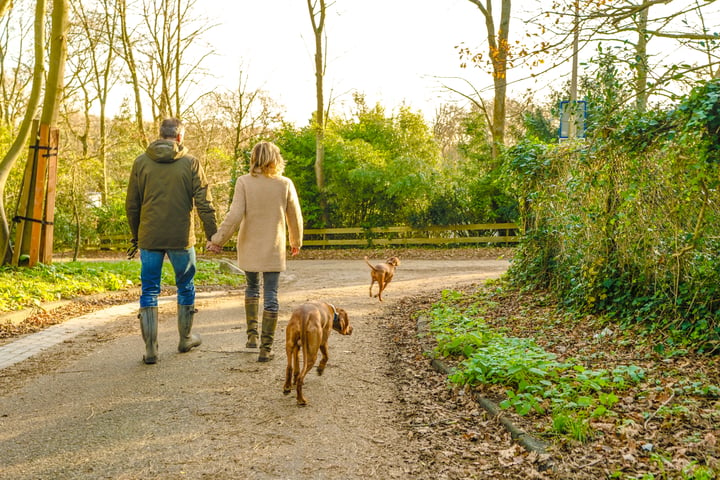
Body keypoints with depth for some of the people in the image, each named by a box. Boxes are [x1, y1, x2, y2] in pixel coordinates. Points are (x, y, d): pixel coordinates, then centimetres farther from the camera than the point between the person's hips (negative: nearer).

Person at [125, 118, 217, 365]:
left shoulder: (141, 162, 3)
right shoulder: (190, 162, -3)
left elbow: (131, 205, 7)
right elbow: (204, 203, -5)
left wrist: (135, 236, 18)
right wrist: (213, 235, 1)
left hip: (149, 238, 1)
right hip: (181, 238, -1)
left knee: (149, 291, 7)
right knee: (185, 287, 16)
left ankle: (150, 348, 3)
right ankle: (185, 339, 29)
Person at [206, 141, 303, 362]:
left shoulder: (244, 182, -7)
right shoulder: (285, 184, -3)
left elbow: (235, 215, -15)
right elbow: (295, 217, 4)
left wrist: (218, 239, -7)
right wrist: (296, 242, 20)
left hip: (249, 247, 1)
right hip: (274, 248, 0)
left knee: (252, 286, 22)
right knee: (271, 295, 3)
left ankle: (252, 335, 21)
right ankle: (266, 348, 3)